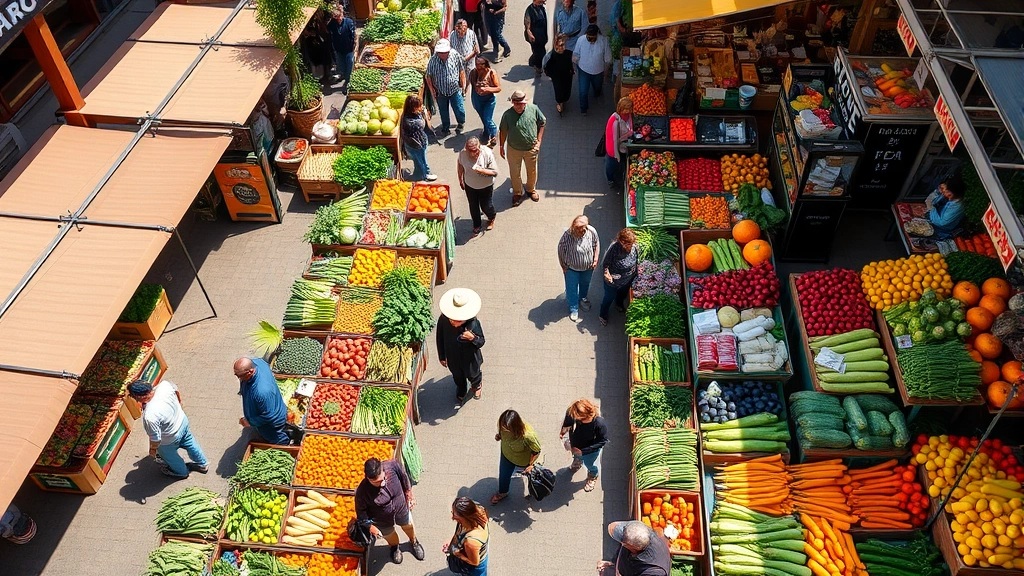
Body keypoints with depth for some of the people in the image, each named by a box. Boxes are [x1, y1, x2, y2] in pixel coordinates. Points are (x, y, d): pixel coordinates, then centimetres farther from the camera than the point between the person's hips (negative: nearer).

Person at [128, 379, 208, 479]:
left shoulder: (150, 416, -43)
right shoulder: (165, 384, -28)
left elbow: (156, 439, -28)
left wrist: (152, 449, -6)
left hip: (169, 440, -5)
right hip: (183, 421, 5)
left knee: (169, 456, 29)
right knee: (190, 443, 33)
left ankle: (181, 472, 58)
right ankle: (202, 464, 57)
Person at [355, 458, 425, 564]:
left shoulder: (391, 465, -36)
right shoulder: (362, 491, -39)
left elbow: (403, 475, -12)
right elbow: (361, 510, -18)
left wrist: (409, 493, -3)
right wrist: (370, 526, -13)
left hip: (401, 508, 2)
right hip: (382, 519, -2)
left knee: (408, 526, 31)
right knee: (389, 535, 29)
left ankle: (414, 542, 67)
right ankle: (394, 547, 66)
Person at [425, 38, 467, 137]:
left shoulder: (455, 55, -18)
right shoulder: (432, 60, -20)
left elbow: (461, 70, -3)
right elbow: (428, 76, -7)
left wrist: (462, 84, -1)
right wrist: (432, 90, -7)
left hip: (455, 89, 0)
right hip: (440, 92, 1)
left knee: (459, 109, 8)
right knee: (443, 111, 17)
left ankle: (460, 124, 40)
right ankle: (445, 128, 40)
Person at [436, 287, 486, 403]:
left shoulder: (473, 323, -36)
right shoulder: (443, 320, -31)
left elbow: (481, 342, -22)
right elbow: (440, 338, -12)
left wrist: (473, 338, -46)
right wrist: (441, 356, 1)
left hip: (470, 358, -2)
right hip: (453, 358, 2)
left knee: (473, 375, 29)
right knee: (457, 376, 32)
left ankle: (477, 385, 67)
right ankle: (461, 390, 67)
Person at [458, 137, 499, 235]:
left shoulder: (488, 154, -30)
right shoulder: (462, 153, -22)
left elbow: (495, 172, -26)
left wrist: (482, 170, -42)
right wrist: (460, 179, 11)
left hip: (485, 186, -2)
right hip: (469, 185, 2)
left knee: (485, 206, 16)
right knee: (473, 207, 18)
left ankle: (491, 218, 52)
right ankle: (476, 225, 46)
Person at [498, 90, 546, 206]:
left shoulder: (534, 109, -17)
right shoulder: (507, 114, -21)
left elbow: (541, 124, -2)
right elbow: (503, 131, -6)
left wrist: (538, 142, -6)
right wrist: (501, 147, 2)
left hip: (531, 149, 1)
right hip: (514, 149, -1)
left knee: (532, 171, 21)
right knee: (515, 173, 15)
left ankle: (531, 189, 50)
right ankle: (517, 193, 42)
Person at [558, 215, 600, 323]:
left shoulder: (592, 231, -26)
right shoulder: (567, 235, -32)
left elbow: (596, 244, -4)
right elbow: (561, 250, -16)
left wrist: (596, 259, -5)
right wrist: (563, 266, -8)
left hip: (588, 266, 3)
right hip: (571, 268, -3)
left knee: (585, 284, 29)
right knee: (572, 288, 15)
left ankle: (582, 298, 59)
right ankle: (574, 308, 38)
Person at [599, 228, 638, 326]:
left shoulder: (634, 246, -23)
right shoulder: (614, 248, -37)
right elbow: (605, 264, -23)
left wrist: (635, 274, 6)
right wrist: (607, 273, -40)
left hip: (627, 280, 5)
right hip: (613, 281, -5)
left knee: (623, 294, 35)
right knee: (609, 298, 21)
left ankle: (619, 305, 69)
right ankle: (603, 315, 50)